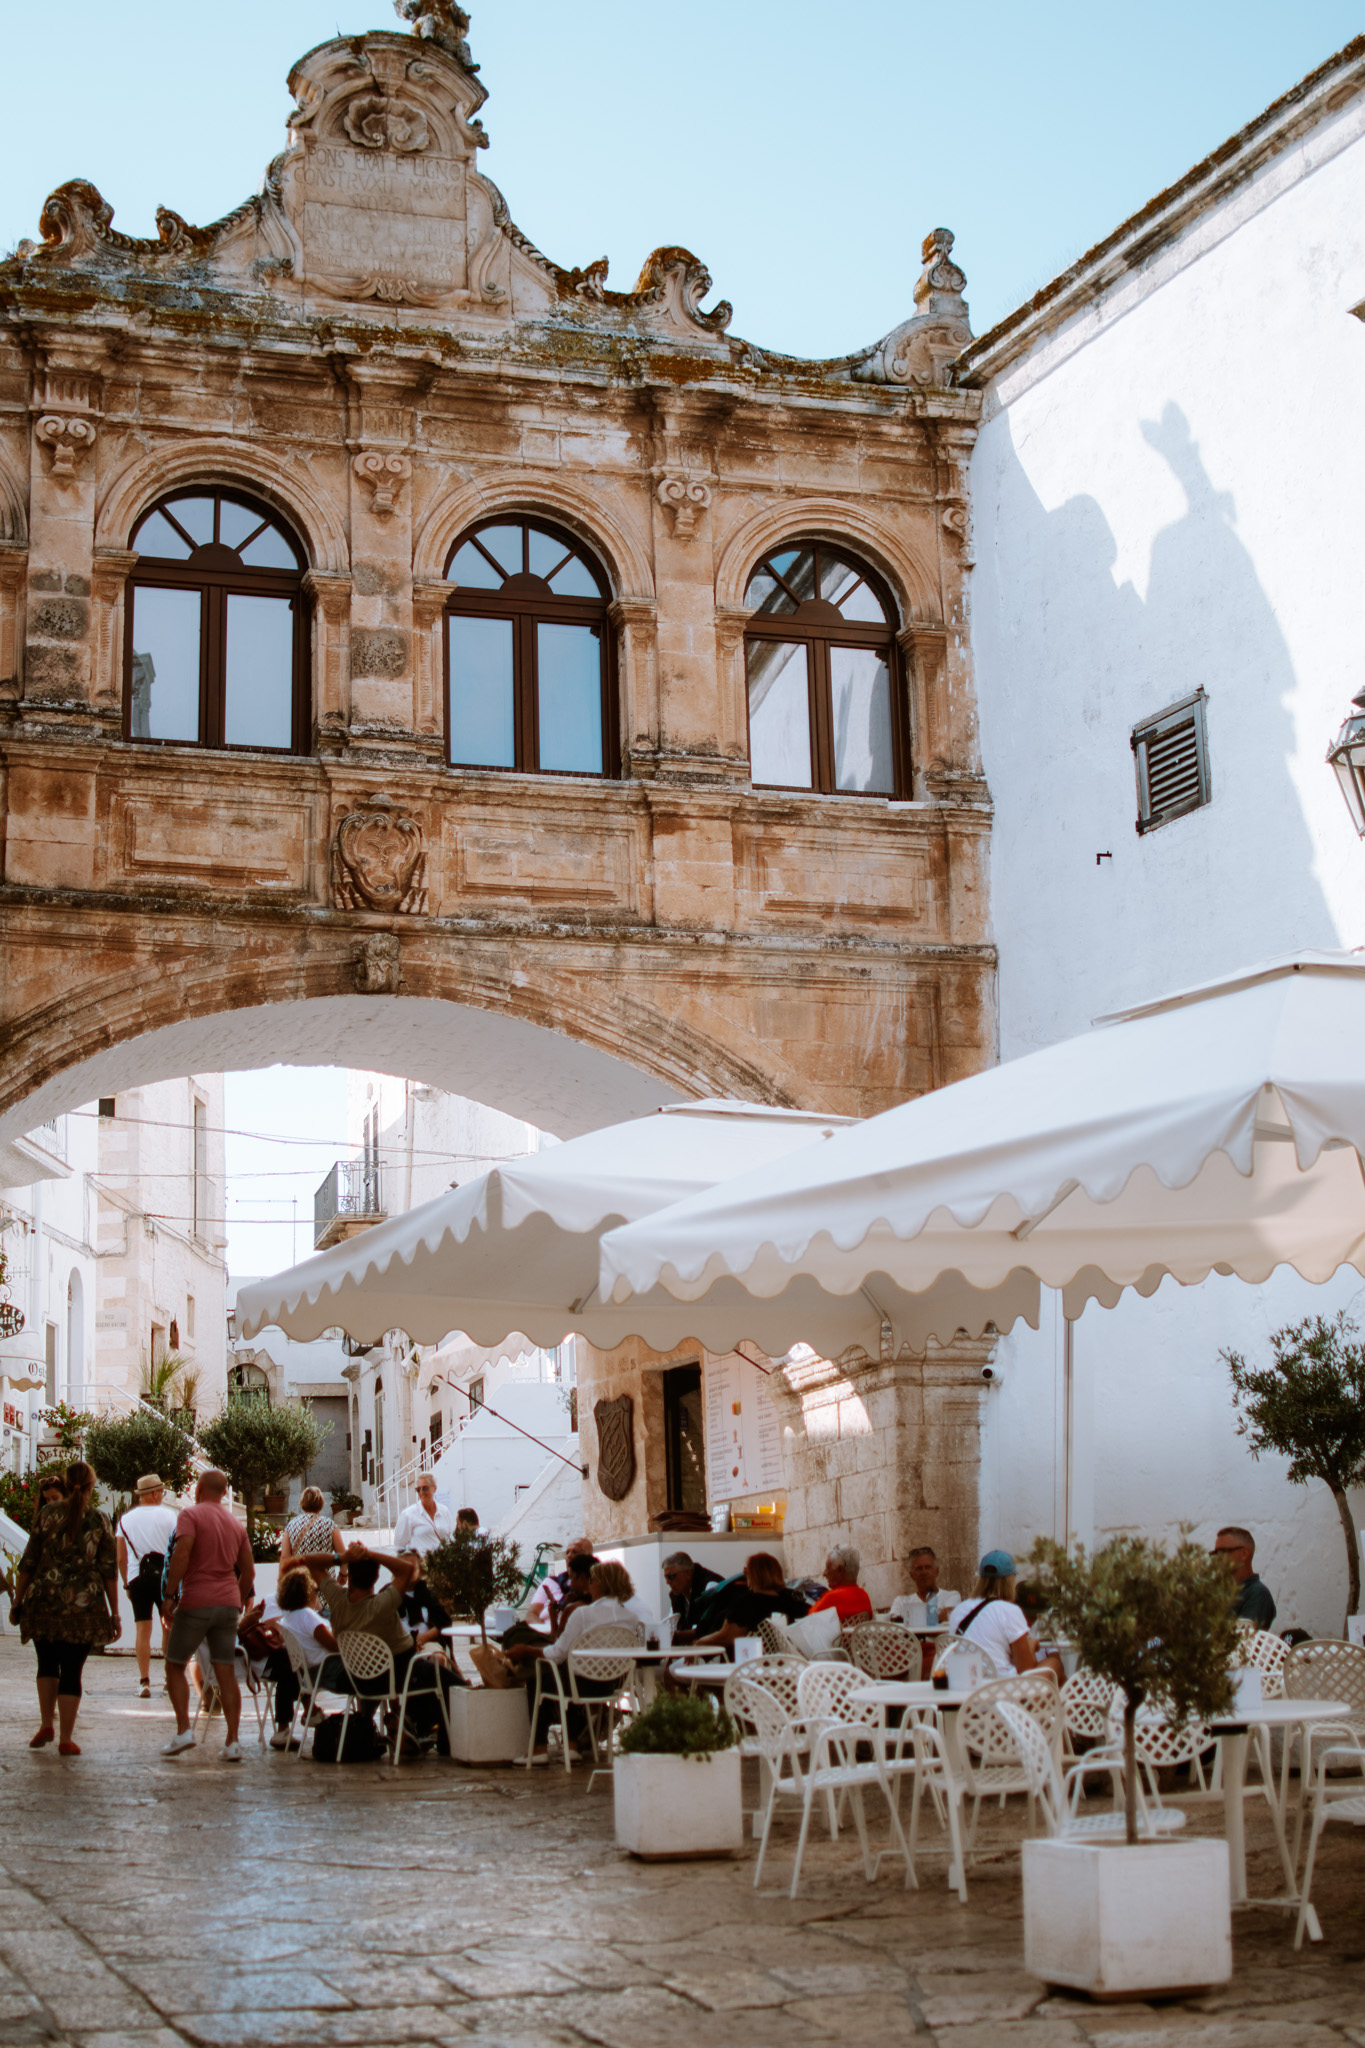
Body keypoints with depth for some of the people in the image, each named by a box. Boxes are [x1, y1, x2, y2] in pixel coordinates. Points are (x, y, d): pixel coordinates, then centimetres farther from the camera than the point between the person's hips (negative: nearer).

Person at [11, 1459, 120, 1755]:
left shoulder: (47, 1513, 1)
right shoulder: (100, 1520, 1)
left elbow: (28, 1562, 1)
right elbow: (109, 1570, -1)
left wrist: (18, 1600, 9)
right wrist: (114, 1613, 3)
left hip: (45, 1600, 1)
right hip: (84, 1606, -1)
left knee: (47, 1663, 20)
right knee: (72, 1670, 4)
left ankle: (46, 1725, 12)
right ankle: (66, 1739, 3)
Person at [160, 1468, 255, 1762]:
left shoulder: (190, 1514, -3)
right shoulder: (236, 1523, 15)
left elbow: (181, 1555, -17)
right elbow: (248, 1570, 16)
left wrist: (169, 1595, -14)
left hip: (195, 1602, -5)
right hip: (228, 1604, 5)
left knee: (175, 1665, 9)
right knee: (226, 1672, 2)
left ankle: (183, 1730, -2)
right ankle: (232, 1741, -3)